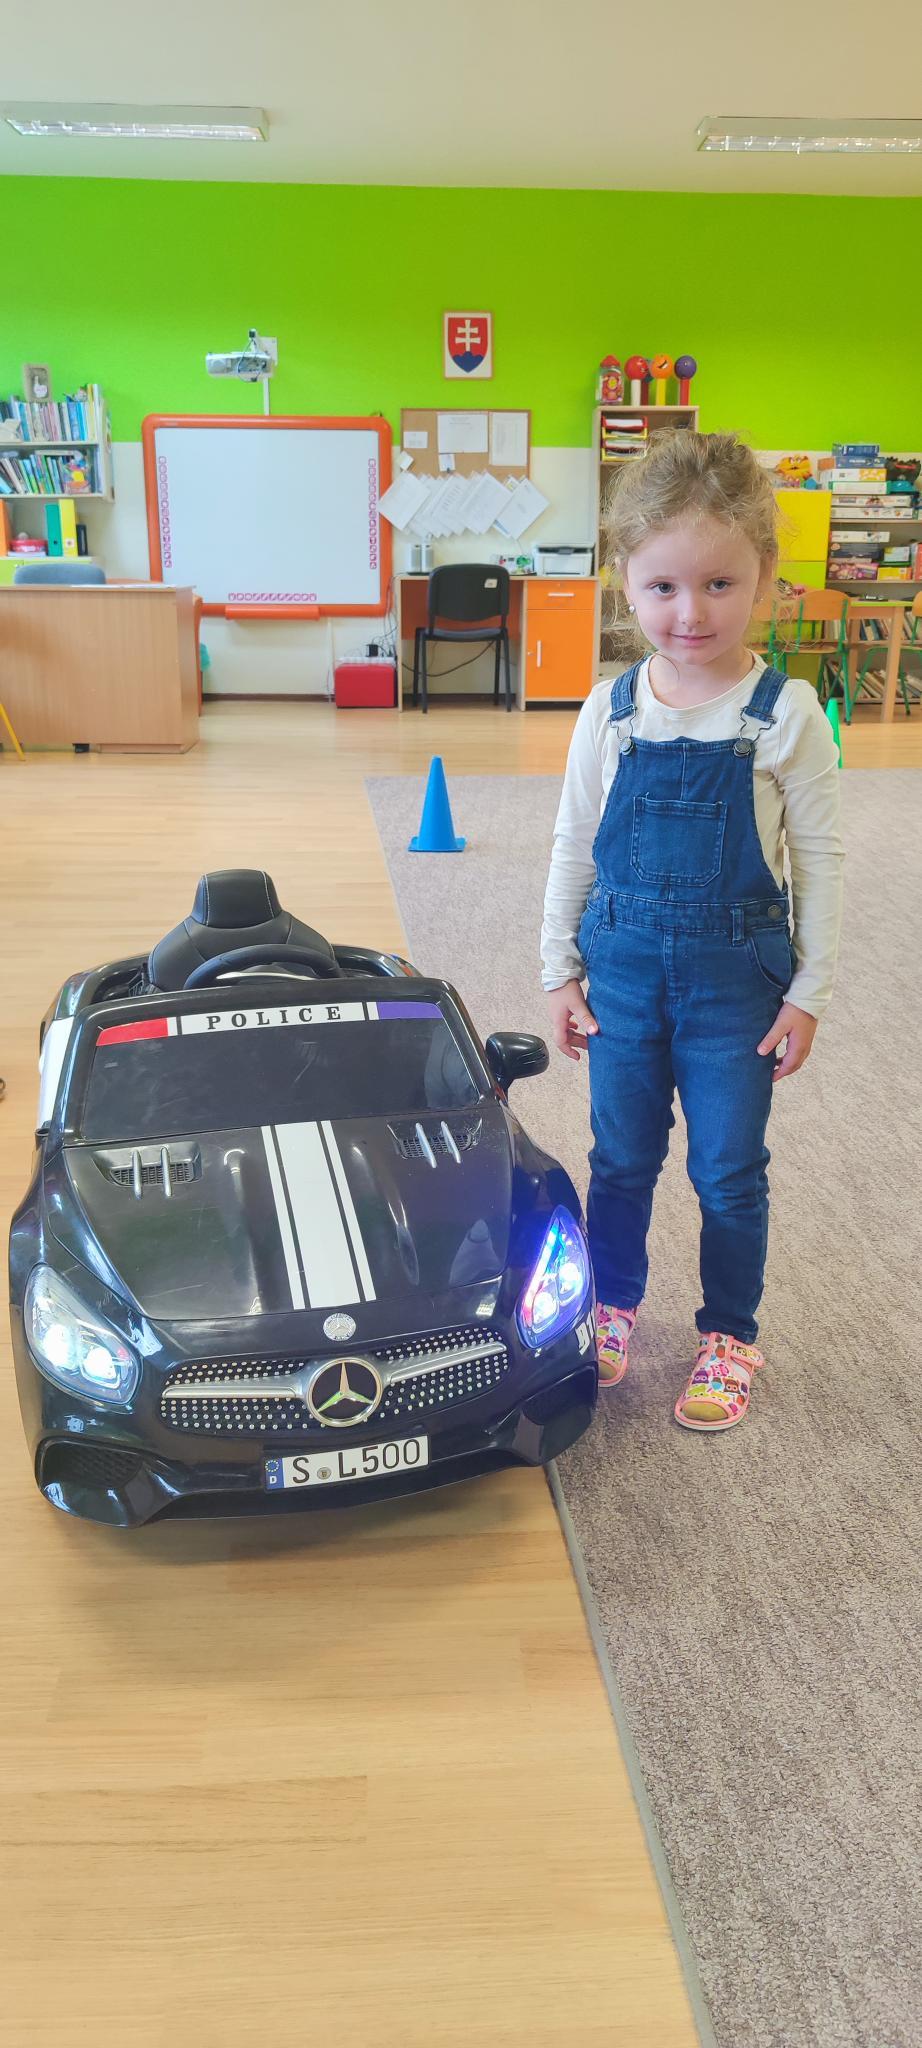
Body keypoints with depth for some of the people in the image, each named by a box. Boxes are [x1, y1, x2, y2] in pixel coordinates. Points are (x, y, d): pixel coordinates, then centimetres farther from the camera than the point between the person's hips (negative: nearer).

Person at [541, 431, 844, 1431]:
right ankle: (613, 1308, 36)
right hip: (624, 964, 2)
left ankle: (729, 1337, 29)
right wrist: (560, 970, 4)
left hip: (737, 973, -2)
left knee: (728, 1171, 9)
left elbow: (819, 858, -5)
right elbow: (574, 843, 5)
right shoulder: (612, 709, -3)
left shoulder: (786, 714, -10)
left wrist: (807, 994, -5)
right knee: (620, 1156, 15)